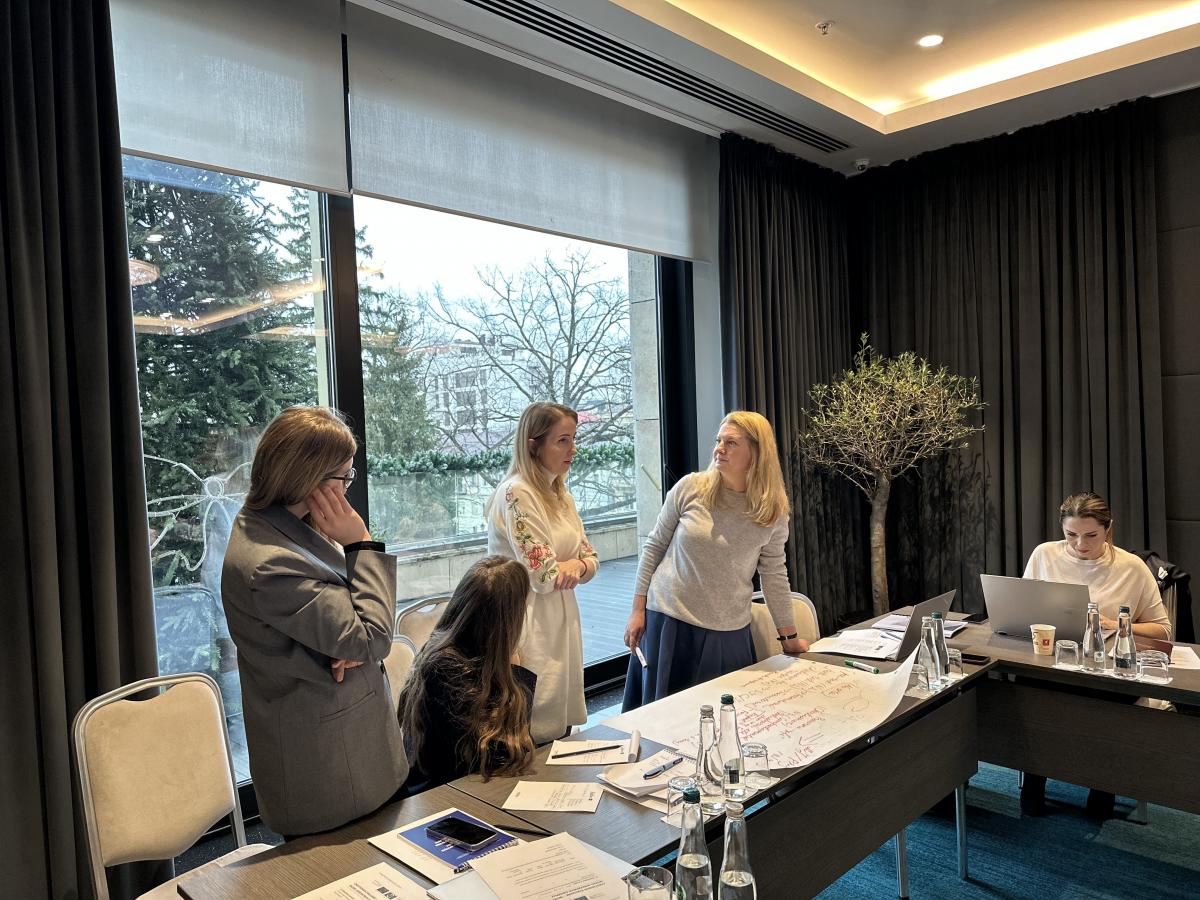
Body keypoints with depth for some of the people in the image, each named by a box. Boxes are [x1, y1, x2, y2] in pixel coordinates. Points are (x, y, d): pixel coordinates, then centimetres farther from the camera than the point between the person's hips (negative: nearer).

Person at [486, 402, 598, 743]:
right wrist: (578, 564, -1)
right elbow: (544, 576, -20)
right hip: (530, 632, -8)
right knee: (537, 741, 1)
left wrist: (577, 566, -13)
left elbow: (591, 559, 9)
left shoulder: (559, 494, 11)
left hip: (562, 624, 8)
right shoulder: (516, 493, -17)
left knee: (562, 734, 16)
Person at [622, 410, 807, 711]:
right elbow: (654, 546, 0)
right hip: (668, 619, -1)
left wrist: (789, 636, 11)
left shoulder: (773, 509, -4)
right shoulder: (690, 488, -8)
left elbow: (774, 573, 6)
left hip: (728, 633, 1)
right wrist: (638, 610, -1)